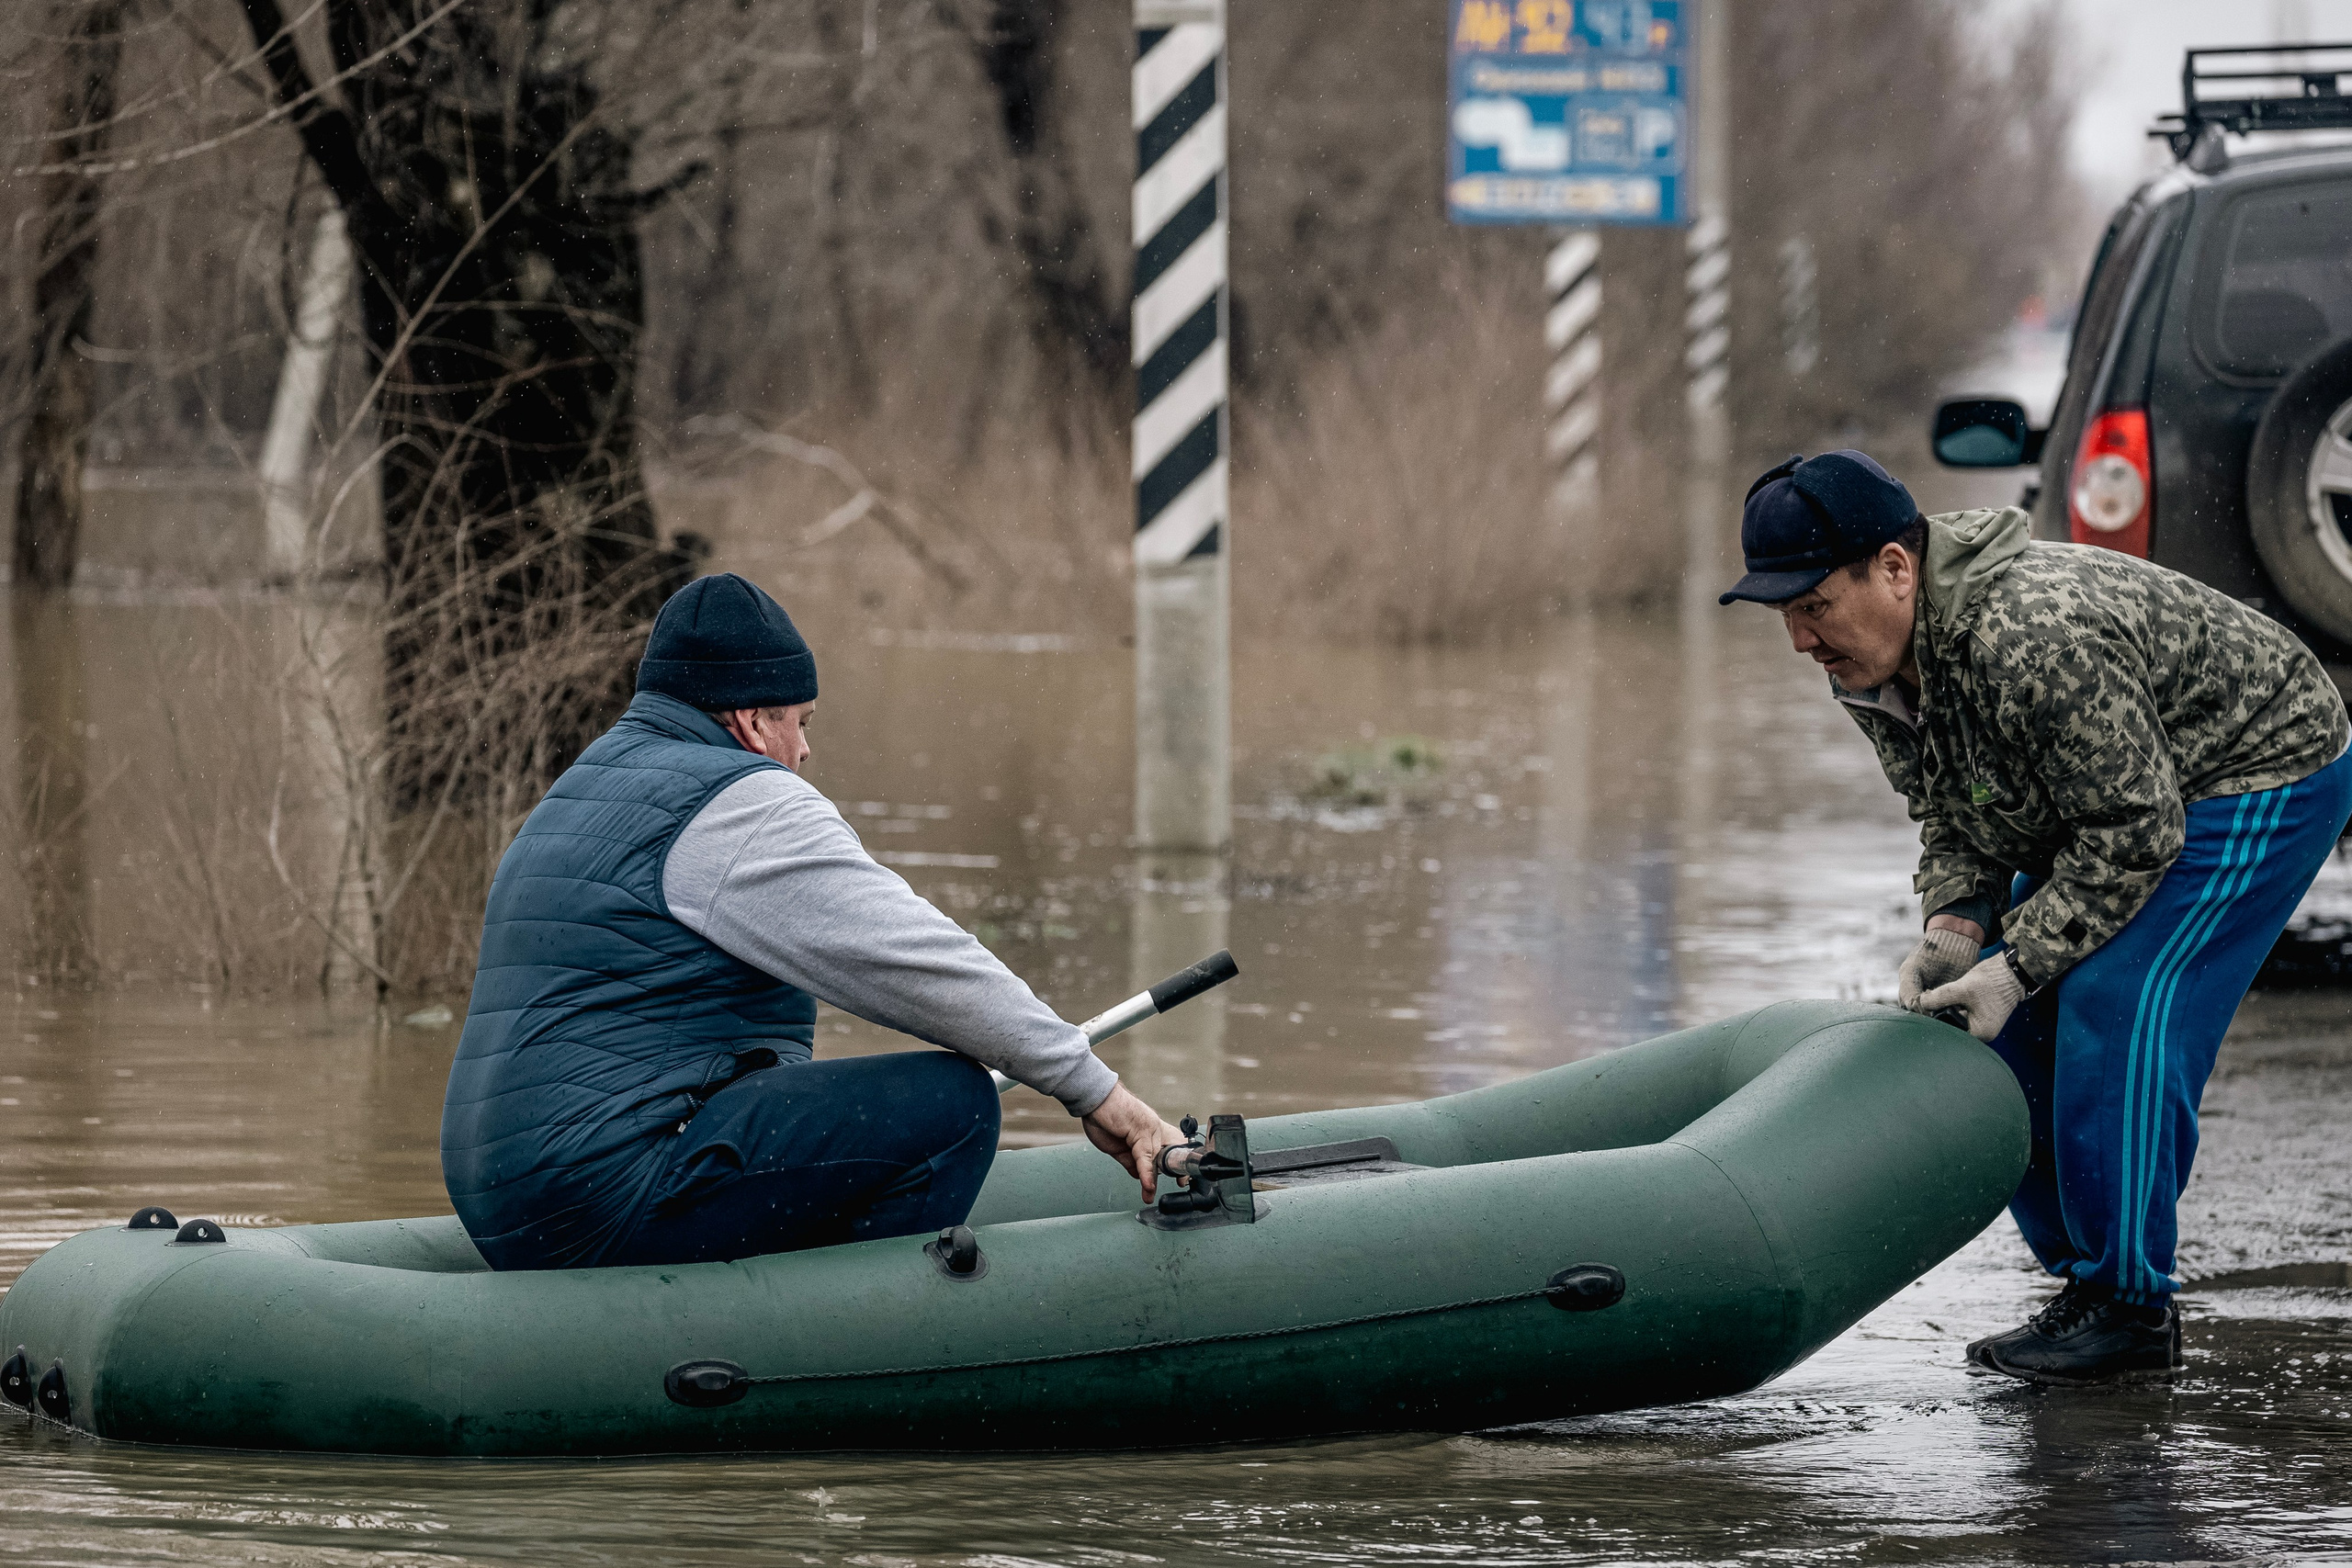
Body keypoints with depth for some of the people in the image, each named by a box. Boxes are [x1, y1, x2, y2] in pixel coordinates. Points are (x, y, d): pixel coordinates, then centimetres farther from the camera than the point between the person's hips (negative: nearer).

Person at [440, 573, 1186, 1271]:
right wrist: (1095, 1091, -4)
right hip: (618, 1189, -10)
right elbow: (916, 961, -11)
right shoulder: (740, 804, -8)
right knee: (951, 1104, -14)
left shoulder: (576, 795, 25)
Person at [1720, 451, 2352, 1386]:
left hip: (2266, 777, -10)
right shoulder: (1867, 663, -8)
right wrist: (1954, 930, -14)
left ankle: (2130, 1312, -12)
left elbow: (2133, 834, -31)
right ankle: (2083, 1281, 13)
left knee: (2114, 1011, -20)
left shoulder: (2038, 641, -38)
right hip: (2108, 793, 10)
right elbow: (1953, 814, 4)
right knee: (2018, 1024, 3)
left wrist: (2017, 964, -28)